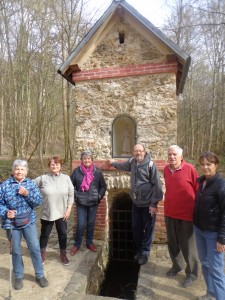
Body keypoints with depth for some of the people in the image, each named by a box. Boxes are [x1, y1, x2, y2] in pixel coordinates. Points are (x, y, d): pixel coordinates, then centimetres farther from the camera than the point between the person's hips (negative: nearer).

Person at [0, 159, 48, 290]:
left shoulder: (31, 184, -2)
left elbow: (39, 201, -7)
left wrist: (27, 194, -21)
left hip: (29, 222, 1)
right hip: (12, 223, 0)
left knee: (35, 248, 5)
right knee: (16, 251, 14)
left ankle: (40, 275, 24)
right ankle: (18, 276, 36)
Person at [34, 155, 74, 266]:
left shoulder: (66, 178, -7)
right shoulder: (43, 178, -12)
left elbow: (71, 195, -2)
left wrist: (68, 209, -5)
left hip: (62, 213, 1)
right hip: (47, 213, -1)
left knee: (63, 234, 14)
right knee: (45, 234, 17)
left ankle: (63, 254, 36)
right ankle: (42, 253, 42)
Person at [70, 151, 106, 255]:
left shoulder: (97, 172, -3)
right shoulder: (77, 171, -7)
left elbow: (103, 186, 5)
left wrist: (99, 196, -4)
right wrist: (76, 195, -6)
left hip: (93, 202, 2)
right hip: (81, 203, -2)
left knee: (91, 223, 13)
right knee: (81, 224, 0)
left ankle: (89, 243, 33)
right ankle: (77, 244, 22)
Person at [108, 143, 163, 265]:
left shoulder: (150, 165, -18)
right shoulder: (132, 162, 2)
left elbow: (157, 185, -18)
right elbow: (123, 166, 27)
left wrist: (154, 203, -18)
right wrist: (113, 163, 37)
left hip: (148, 203, -6)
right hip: (136, 202, 6)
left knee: (148, 229, 9)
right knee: (136, 227, 17)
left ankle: (145, 252, 27)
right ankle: (139, 249, 37)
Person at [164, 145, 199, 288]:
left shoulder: (190, 169, -16)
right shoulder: (166, 169, -1)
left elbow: (198, 191, -8)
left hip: (186, 214, -5)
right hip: (169, 213, 5)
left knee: (188, 246, 11)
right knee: (172, 243, 20)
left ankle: (192, 273, 33)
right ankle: (176, 266, 44)